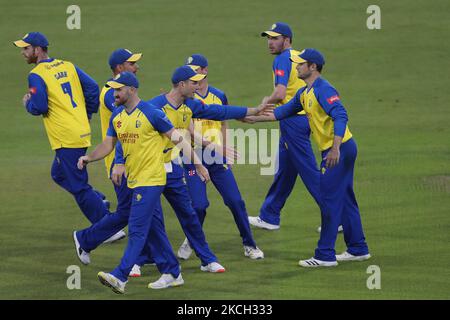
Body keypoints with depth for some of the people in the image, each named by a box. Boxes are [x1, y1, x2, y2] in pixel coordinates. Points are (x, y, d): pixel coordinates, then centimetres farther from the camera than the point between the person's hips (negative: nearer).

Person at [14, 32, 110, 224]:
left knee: (79, 186, -3)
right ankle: (97, 202, 13)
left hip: (66, 139, -9)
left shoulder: (37, 75, -10)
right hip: (82, 132, 9)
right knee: (59, 174, 25)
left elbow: (39, 107, -17)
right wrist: (87, 114, 17)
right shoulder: (67, 66, 13)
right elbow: (92, 88, 9)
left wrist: (27, 104, 4)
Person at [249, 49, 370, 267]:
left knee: (329, 201, -7)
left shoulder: (323, 89, -17)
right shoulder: (304, 93, 14)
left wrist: (335, 149, -36)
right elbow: (283, 112, 23)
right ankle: (358, 249, 24)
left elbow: (340, 116, -28)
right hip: (333, 150, 10)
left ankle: (325, 255, -4)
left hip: (340, 149, -10)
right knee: (345, 199, 16)